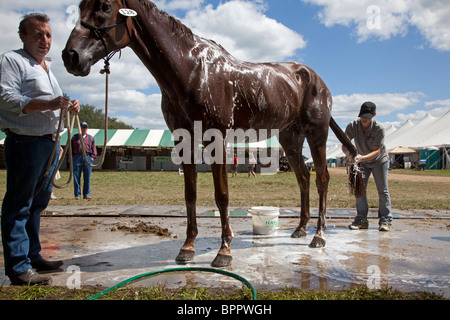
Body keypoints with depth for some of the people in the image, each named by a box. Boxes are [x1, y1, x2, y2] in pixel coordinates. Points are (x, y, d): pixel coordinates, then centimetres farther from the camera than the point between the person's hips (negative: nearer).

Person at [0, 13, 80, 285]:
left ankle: (33, 257, 25)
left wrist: (68, 108, 9)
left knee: (38, 203, 14)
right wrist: (49, 104, -27)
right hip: (26, 143, -9)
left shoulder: (47, 68, 22)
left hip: (50, 144, 9)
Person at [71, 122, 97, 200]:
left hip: (87, 158, 0)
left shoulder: (90, 138, 14)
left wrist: (92, 157, 2)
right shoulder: (75, 137, 12)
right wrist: (72, 157, 4)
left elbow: (94, 149, 14)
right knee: (76, 177, -1)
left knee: (87, 178, 0)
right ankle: (77, 194, 4)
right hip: (77, 157, 0)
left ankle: (86, 194, 6)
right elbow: (71, 148, 14)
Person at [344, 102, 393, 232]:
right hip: (362, 162, 2)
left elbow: (377, 151, -28)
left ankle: (385, 220, 7)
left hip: (379, 161, -2)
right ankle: (361, 220, 4)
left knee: (382, 190, -1)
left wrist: (363, 157, -46)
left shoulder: (379, 128, -27)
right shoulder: (352, 126, -20)